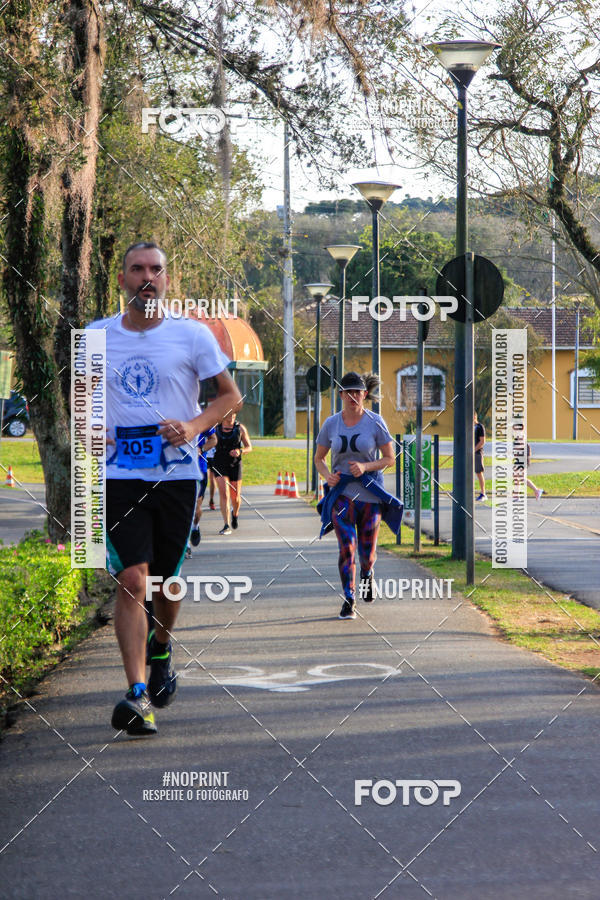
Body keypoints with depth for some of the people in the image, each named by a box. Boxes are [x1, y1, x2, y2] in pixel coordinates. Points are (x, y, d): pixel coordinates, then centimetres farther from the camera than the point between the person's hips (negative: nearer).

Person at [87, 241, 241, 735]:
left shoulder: (193, 335, -1)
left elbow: (230, 394, 6)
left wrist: (194, 426, -11)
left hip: (177, 474, 0)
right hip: (121, 476, 0)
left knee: (166, 582, 10)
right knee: (132, 579, -13)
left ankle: (161, 648, 43)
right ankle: (138, 695, -15)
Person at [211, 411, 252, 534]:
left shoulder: (240, 428, 0)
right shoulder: (215, 427, 0)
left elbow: (249, 447, 4)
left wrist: (240, 451, -15)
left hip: (235, 465, 1)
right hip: (220, 465, -1)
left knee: (235, 497, 7)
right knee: (224, 494, -15)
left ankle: (235, 514, 42)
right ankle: (227, 525, -16)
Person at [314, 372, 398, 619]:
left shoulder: (375, 422, -3)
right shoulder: (331, 424, 3)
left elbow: (389, 458, 0)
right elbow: (318, 458, 13)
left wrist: (366, 466, -17)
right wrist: (327, 475, -8)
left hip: (371, 493, 0)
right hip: (341, 492, 1)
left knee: (367, 552, 6)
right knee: (347, 547, -15)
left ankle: (367, 574, 42)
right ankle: (349, 600, -5)